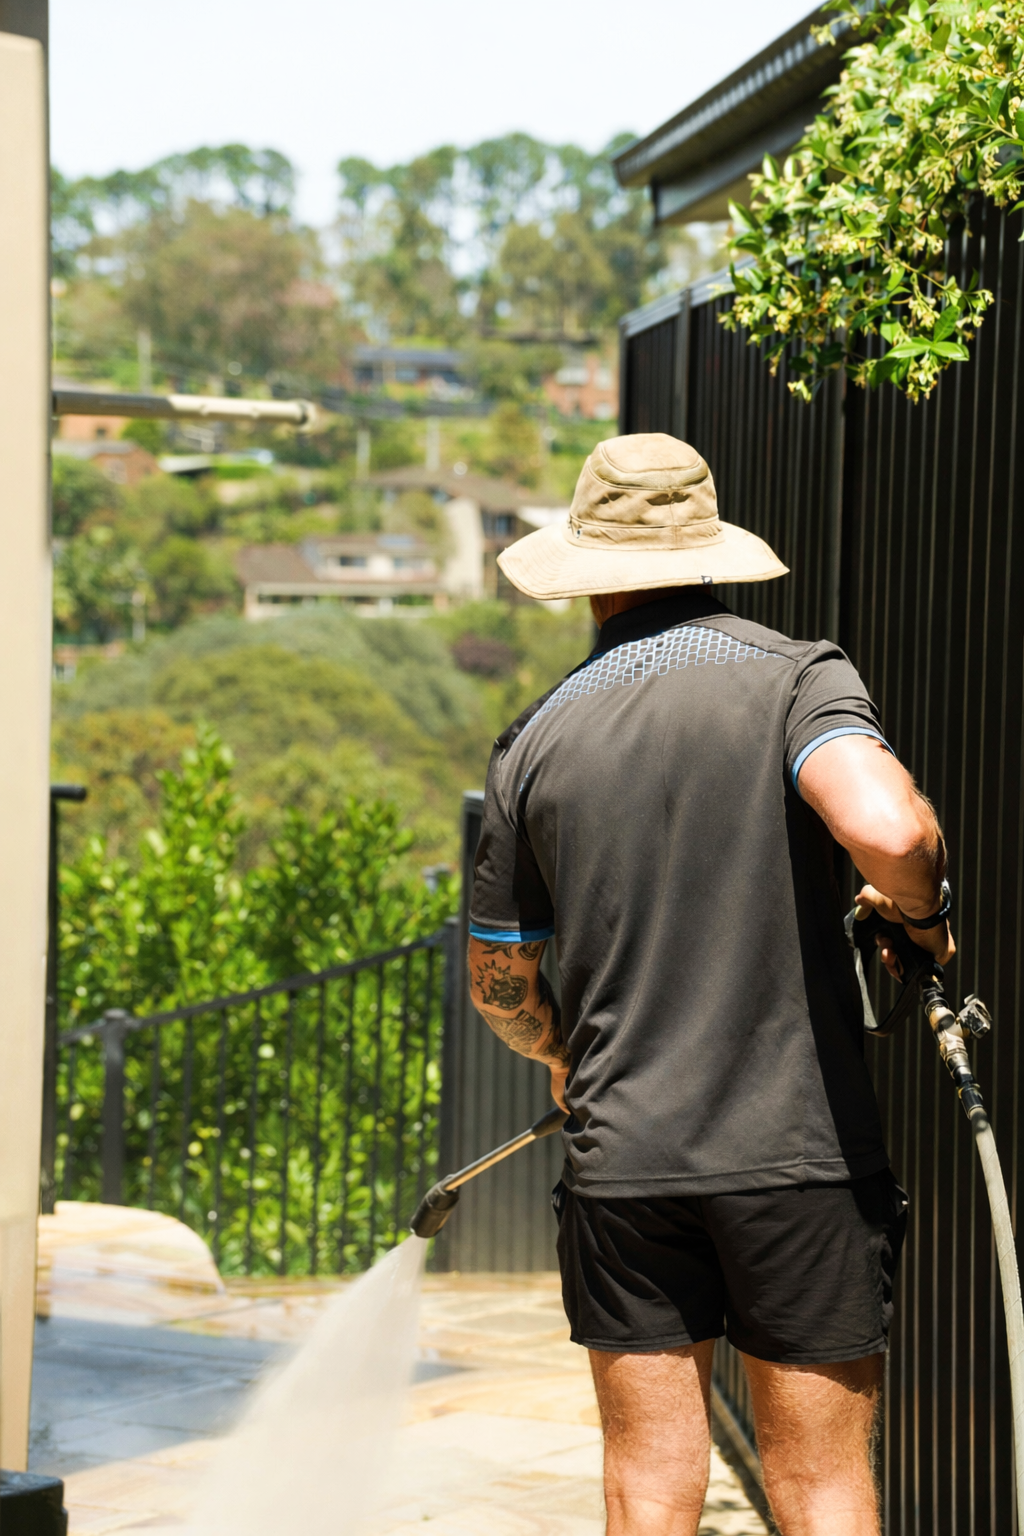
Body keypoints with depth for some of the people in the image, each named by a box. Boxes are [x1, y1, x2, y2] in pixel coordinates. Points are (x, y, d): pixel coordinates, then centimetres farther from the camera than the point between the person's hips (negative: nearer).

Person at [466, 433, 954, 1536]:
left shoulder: (536, 740, 7)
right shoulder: (798, 679, -4)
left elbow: (498, 979, 16)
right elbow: (884, 827, -24)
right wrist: (922, 908, -2)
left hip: (622, 1160, 3)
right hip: (798, 1154, -2)